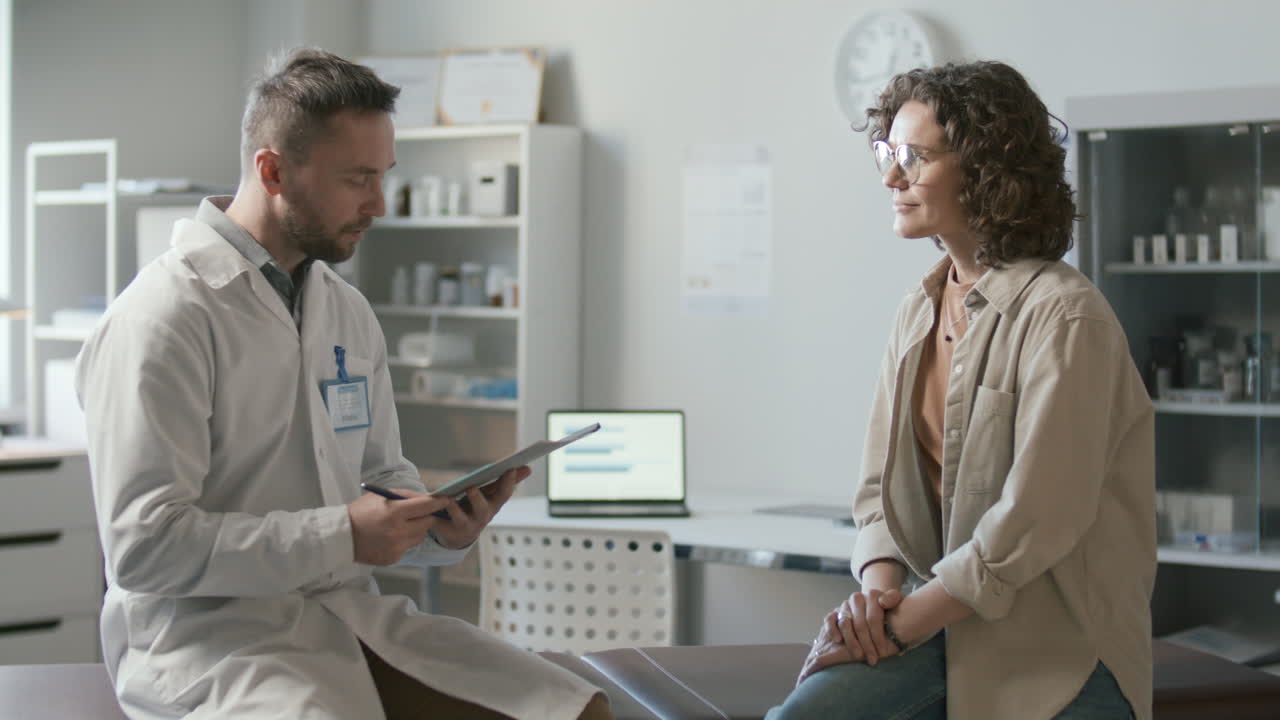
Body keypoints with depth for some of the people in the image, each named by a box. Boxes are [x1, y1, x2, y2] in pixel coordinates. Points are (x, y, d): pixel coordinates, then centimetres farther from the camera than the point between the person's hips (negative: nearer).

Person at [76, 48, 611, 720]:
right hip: (209, 639, -7)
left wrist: (444, 526, -2)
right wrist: (341, 537, -20)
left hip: (348, 614, 7)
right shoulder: (161, 320, -12)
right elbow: (143, 547, -18)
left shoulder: (349, 312, 13)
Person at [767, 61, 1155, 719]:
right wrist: (878, 588, -9)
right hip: (940, 612, 6)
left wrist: (903, 623, -17)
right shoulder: (919, 310, 11)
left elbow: (1035, 522, -19)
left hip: (1054, 643, -6)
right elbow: (880, 484, 11)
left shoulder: (1064, 315, -13)